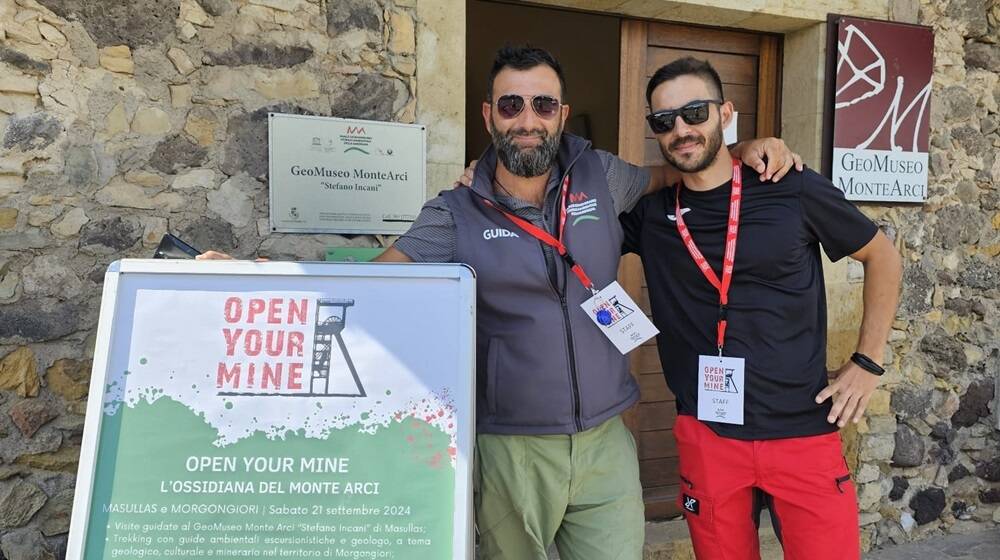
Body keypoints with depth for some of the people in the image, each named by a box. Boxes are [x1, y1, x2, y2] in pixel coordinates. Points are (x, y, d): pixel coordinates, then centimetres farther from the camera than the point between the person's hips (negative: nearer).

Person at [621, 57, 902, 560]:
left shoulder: (794, 191, -4)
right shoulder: (649, 215, 0)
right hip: (707, 436, 2)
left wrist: (868, 362, 3)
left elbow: (882, 256, 8)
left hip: (805, 433, -1)